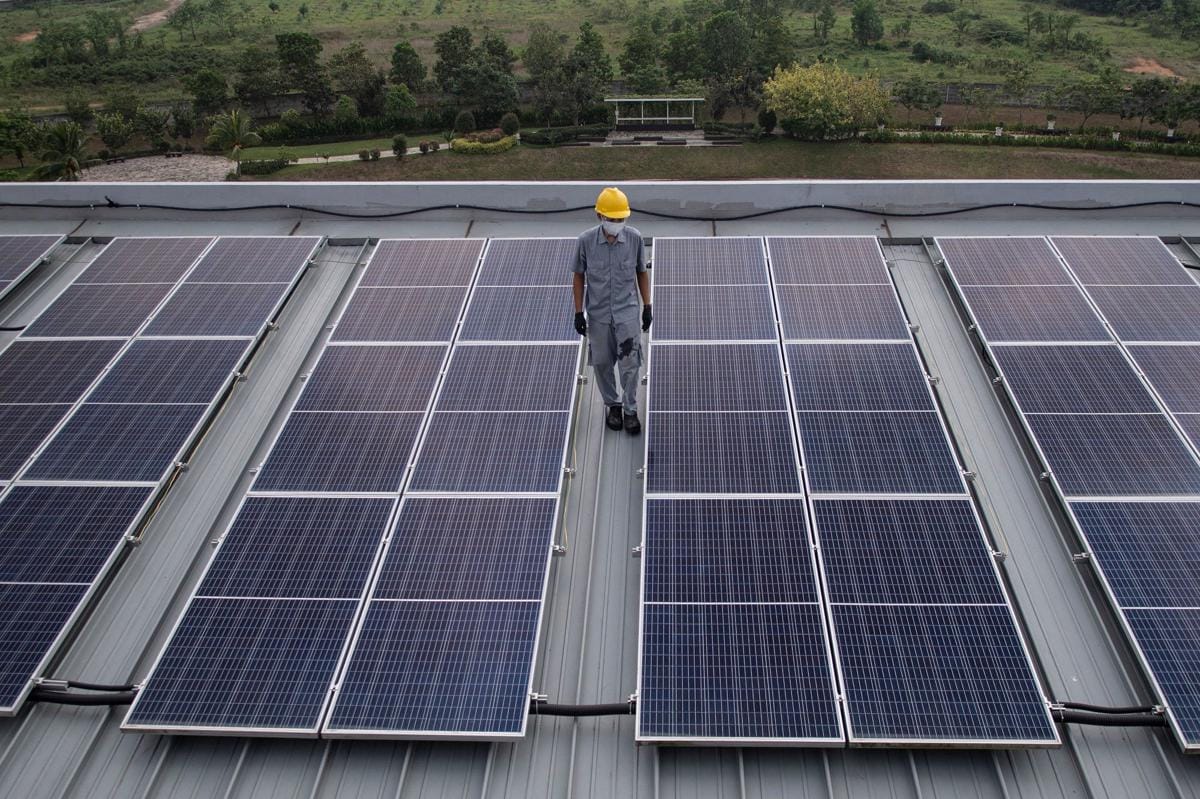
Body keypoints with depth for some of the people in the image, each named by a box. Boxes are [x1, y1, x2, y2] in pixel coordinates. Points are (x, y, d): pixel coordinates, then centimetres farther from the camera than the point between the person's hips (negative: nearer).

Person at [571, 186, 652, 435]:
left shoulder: (634, 238, -10)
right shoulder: (586, 241, -12)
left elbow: (641, 273, 3)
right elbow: (579, 276, -1)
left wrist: (647, 306, 5)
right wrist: (578, 312, -1)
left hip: (627, 311, 0)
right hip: (598, 313, 1)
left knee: (630, 363, 0)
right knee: (602, 363, 12)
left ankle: (630, 409, 18)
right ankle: (612, 404, 33)